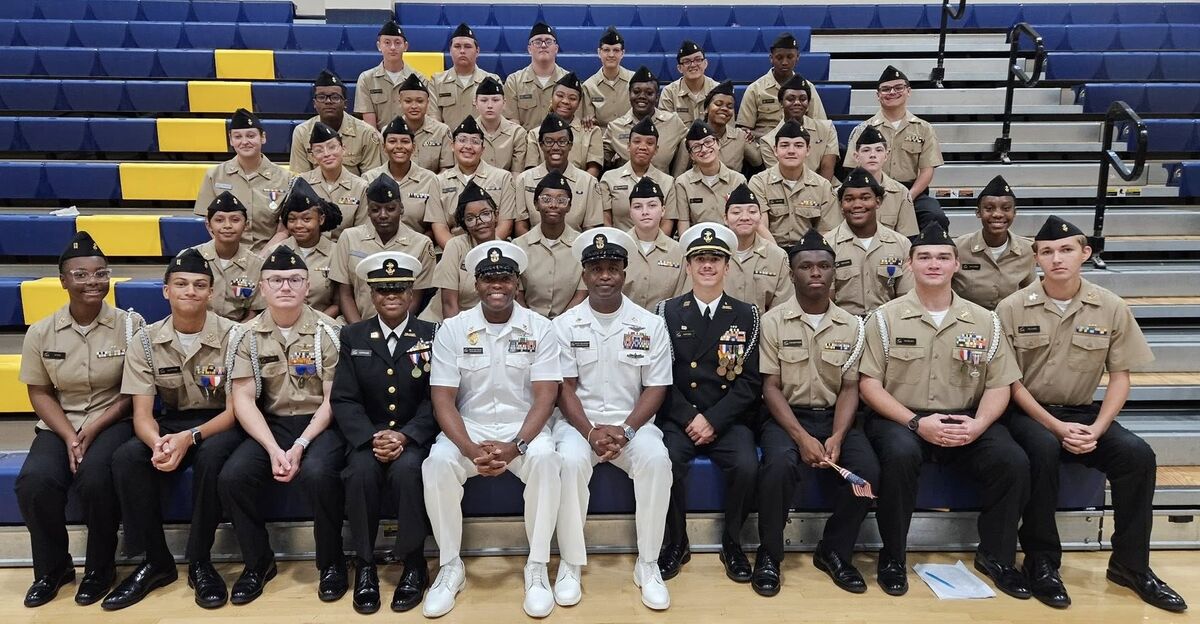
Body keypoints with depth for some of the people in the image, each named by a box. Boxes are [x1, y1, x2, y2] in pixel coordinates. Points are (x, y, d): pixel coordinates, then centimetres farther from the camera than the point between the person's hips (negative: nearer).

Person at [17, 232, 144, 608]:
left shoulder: (130, 325, -5)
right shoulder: (41, 332, 2)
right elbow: (39, 393, 5)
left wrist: (94, 429, -15)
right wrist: (69, 436, -11)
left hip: (112, 422, -3)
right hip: (59, 426, 3)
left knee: (95, 478, -32)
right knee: (33, 482, -25)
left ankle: (100, 567, -5)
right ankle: (52, 567, 3)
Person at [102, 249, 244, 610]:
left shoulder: (232, 335, -13)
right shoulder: (145, 341, -4)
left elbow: (237, 407, -14)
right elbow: (142, 413, -8)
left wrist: (189, 438, -29)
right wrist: (158, 443, -32)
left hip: (219, 424, -3)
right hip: (171, 423, 3)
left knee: (211, 456, -36)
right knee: (125, 459, -26)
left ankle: (200, 562, -17)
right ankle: (157, 560, -8)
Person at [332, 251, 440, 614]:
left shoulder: (432, 335, 3)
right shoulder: (352, 337, 7)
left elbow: (436, 399, -4)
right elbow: (344, 399, -1)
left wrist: (405, 436, -20)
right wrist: (373, 438, -18)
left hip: (414, 436, -1)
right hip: (367, 436, 1)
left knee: (407, 470, -32)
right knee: (361, 472, -30)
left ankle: (413, 564, -13)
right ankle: (364, 564, -11)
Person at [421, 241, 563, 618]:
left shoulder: (539, 328, -3)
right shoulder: (452, 330, -2)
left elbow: (545, 396, -9)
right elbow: (442, 399, -7)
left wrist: (516, 446, -24)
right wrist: (471, 450, -22)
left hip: (524, 428, -1)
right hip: (469, 426, 1)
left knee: (545, 459, -32)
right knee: (437, 463, -28)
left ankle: (537, 568, -15)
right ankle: (450, 567, -8)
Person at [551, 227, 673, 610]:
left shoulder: (650, 324, 2)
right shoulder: (565, 325, 2)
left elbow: (655, 388, -1)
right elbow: (565, 389, -2)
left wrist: (626, 430, -16)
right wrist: (590, 431, -18)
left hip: (632, 423, 0)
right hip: (579, 422, 0)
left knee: (656, 459, -31)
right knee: (570, 461, -33)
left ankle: (647, 564, -13)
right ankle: (570, 563, -13)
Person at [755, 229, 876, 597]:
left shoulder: (851, 325, 6)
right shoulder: (773, 322, -3)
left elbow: (850, 388, 3)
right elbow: (771, 387, -7)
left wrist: (837, 437, -15)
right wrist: (802, 437, -20)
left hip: (833, 417, 3)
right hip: (786, 416, -3)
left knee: (867, 470, -24)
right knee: (779, 464, -33)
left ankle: (834, 551, 2)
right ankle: (769, 554, -9)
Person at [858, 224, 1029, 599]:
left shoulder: (984, 321, 8)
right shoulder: (886, 318, 0)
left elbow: (999, 385, 7)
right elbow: (869, 385, -5)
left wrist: (978, 424, -14)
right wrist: (917, 423, -17)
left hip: (966, 423, 3)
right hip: (901, 420, -3)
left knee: (1013, 462, -23)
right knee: (900, 454, -35)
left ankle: (996, 557, 4)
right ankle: (892, 557, -13)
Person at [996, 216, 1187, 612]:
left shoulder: (1112, 308, -1)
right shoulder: (1012, 308, -7)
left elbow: (1120, 377, 2)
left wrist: (1096, 430, -14)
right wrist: (1056, 426, -17)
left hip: (1083, 413, 3)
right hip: (1027, 412, -3)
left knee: (1138, 454, -23)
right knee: (1044, 448, -34)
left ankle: (1130, 564, -2)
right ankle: (1041, 560, -17)